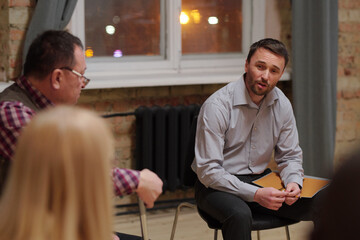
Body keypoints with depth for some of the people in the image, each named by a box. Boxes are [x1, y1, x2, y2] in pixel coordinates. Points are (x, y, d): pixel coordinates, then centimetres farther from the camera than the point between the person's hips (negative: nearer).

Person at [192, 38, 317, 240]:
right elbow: (208, 170, -21)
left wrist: (294, 182, -14)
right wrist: (255, 194, -30)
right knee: (240, 215, -39)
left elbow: (290, 156, 10)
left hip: (260, 180, 5)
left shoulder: (282, 104, 0)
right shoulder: (217, 106, -19)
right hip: (218, 185, -5)